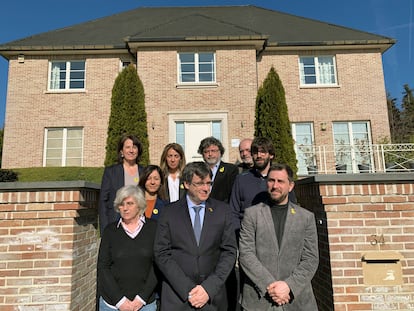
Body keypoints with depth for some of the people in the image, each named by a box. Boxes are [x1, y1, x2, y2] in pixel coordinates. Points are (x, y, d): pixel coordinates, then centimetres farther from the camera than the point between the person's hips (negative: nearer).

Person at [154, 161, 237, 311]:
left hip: (212, 296, 1)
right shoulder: (170, 212, -5)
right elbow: (161, 254, -7)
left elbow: (229, 252, -4)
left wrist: (209, 288, -13)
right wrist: (188, 290, -13)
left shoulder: (222, 210, -2)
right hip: (177, 297, 0)